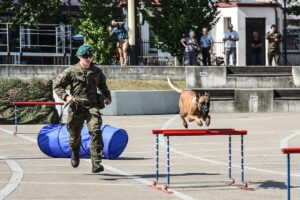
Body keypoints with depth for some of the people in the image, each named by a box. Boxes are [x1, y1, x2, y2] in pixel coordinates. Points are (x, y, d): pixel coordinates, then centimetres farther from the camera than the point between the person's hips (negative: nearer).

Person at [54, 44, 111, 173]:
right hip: (76, 107, -1)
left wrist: (107, 97, 10)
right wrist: (66, 96, -13)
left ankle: (96, 162, -23)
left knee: (96, 131, -20)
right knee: (75, 134, 11)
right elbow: (58, 87, 4)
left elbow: (103, 86, 28)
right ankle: (75, 154, 47)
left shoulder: (97, 72, 11)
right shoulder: (71, 71, 1)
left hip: (92, 106, 1)